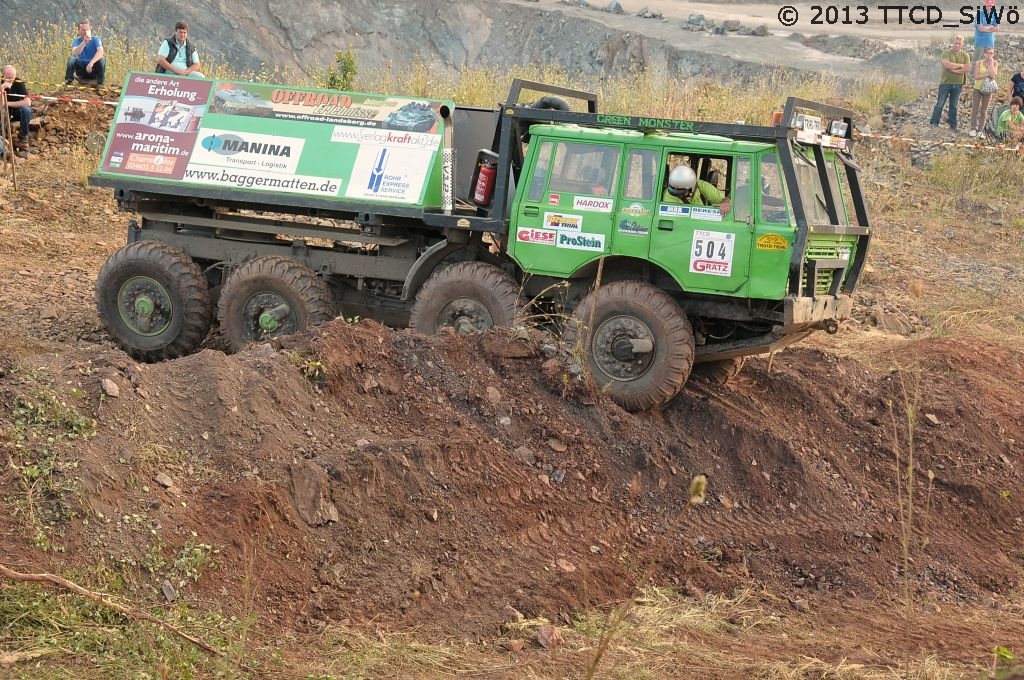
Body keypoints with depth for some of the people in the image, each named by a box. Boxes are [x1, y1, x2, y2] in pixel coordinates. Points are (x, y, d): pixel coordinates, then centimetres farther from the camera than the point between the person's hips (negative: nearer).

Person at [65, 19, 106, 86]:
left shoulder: (96, 39, -7)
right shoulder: (76, 41, -4)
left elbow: (100, 52, -28)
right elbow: (74, 53, -25)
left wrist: (91, 63, -44)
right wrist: (84, 42, -38)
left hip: (94, 70, -1)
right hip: (81, 70, 1)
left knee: (102, 59, -29)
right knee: (71, 59, -23)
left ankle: (100, 83, -24)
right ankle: (68, 82, -22)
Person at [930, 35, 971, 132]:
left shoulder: (965, 55, 5)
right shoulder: (946, 53, -4)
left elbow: (968, 69, -6)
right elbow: (946, 64, -21)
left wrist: (954, 70, -14)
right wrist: (960, 65, -11)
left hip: (958, 84, 3)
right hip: (945, 82, -3)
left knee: (954, 106, 10)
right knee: (940, 104, 1)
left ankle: (953, 125, 15)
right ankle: (934, 123, 7)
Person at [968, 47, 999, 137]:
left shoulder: (995, 63, 0)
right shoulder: (979, 63, -4)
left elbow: (993, 75, -15)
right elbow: (976, 76, -13)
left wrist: (991, 63, -14)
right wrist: (987, 75, -21)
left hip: (987, 90, 1)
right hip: (977, 89, -1)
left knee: (984, 111, 5)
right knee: (975, 109, -1)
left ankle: (980, 130, 9)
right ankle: (973, 129, 4)